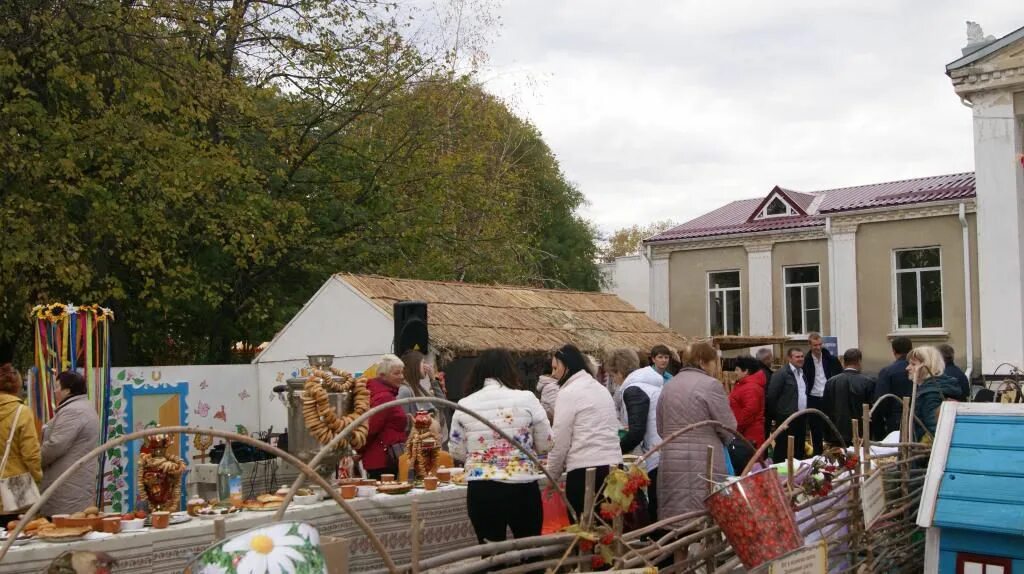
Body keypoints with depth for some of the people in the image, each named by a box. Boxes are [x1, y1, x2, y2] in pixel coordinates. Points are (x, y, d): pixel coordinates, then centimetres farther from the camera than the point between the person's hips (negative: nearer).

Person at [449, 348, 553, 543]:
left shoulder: (464, 405, 0)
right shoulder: (526, 399, -5)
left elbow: (457, 452, 7)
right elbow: (546, 444, 2)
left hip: (480, 491, 1)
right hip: (522, 488, -1)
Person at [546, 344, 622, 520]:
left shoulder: (568, 393, -6)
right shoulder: (600, 388, 18)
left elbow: (560, 440, -7)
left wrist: (552, 474, 5)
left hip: (584, 469, -7)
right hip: (613, 464, 8)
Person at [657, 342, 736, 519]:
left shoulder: (668, 386, 13)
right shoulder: (710, 385, -7)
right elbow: (728, 429, -5)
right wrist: (715, 440, 15)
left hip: (670, 464, 6)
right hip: (703, 464, -6)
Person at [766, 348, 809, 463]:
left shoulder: (802, 373, 14)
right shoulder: (781, 374, -11)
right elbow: (771, 396, -12)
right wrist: (775, 416, -7)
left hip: (801, 418, 7)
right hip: (787, 418, -7)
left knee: (799, 450, 11)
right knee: (782, 449, -3)